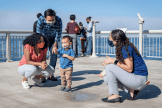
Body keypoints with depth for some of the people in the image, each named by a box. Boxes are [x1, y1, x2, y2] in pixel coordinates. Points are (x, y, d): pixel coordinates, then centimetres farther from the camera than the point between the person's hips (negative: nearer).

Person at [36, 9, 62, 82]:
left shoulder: (58, 20, -31)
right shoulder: (41, 20, -34)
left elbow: (58, 33, -19)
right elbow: (39, 33, -25)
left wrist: (55, 45, -14)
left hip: (53, 38, 2)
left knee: (54, 54, -6)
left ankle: (51, 75, 2)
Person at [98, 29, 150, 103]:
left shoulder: (125, 49, -20)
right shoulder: (122, 47, 10)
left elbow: (129, 69, -25)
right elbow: (121, 66, 15)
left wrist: (113, 61, -20)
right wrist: (106, 72, 10)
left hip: (138, 78, -10)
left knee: (110, 66, -15)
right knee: (107, 79, 11)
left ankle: (115, 96, -6)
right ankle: (132, 90, 5)